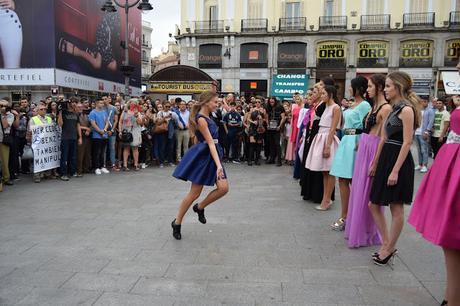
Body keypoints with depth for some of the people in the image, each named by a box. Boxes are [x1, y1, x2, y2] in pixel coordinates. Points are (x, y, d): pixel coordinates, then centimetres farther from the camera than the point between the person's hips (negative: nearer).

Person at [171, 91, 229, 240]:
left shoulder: (207, 117, 12)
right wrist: (219, 165, -28)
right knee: (194, 193, -1)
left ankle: (199, 207, 18)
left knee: (223, 188, -3)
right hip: (202, 156, -9)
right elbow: (210, 143, -24)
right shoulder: (201, 119, -17)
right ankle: (177, 223, 16)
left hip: (211, 156, 9)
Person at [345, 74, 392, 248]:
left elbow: (384, 137, -18)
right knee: (359, 190, 15)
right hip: (363, 148, 9)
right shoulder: (374, 106, 14)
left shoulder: (386, 108, -13)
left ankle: (367, 234, 15)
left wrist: (375, 162, -19)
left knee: (367, 193, 0)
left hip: (373, 150, -9)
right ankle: (358, 228, 30)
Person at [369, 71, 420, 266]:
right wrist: (377, 164, 16)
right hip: (386, 158, 10)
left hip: (399, 161, -10)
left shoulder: (406, 109, -12)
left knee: (396, 208, 3)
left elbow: (407, 142, -17)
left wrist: (395, 170, -21)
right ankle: (387, 245, 22)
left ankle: (389, 249, 16)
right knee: (374, 204, 11)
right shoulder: (395, 108, 15)